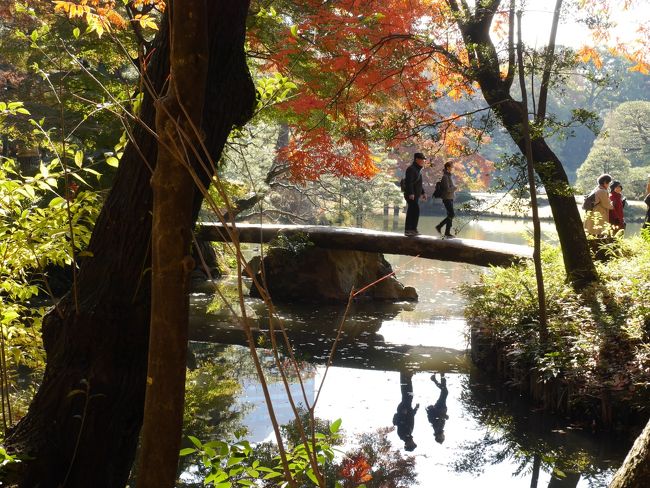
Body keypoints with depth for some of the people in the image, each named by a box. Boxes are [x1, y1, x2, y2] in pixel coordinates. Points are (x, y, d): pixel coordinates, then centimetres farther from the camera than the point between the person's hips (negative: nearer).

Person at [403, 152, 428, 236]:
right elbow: (409, 182, -20)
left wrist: (422, 193, 26)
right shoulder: (411, 169, -11)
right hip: (411, 195, -10)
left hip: (415, 195, 10)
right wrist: (411, 193, -27)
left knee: (411, 212, 9)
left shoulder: (418, 170, 21)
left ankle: (408, 230, 11)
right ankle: (413, 229, -15)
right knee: (416, 210, -15)